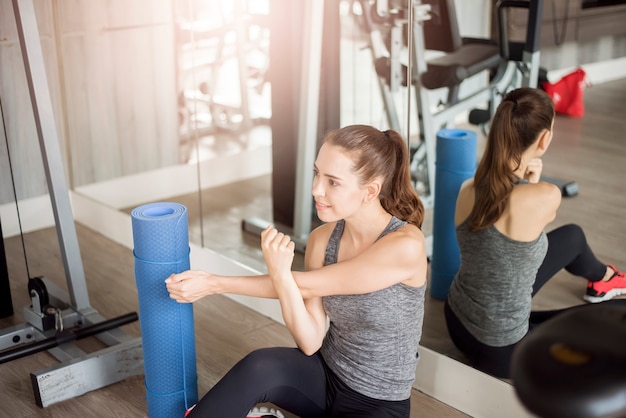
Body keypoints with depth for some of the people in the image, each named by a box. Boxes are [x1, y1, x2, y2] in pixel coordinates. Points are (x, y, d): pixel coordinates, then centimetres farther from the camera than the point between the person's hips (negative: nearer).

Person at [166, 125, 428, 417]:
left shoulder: (406, 246, -24)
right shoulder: (321, 239, -7)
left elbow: (303, 285, -23)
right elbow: (310, 343, -12)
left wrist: (213, 284, -20)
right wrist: (280, 275, -28)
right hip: (325, 375, 4)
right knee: (261, 367, -27)